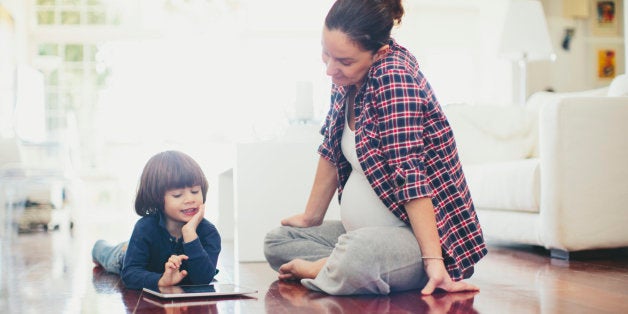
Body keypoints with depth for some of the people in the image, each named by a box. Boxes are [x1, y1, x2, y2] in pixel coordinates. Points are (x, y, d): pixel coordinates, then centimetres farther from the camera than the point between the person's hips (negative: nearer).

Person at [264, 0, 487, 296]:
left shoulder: (393, 76, -21)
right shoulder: (347, 77, 3)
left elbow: (408, 172, -28)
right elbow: (332, 151, 12)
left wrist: (433, 260, -29)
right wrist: (311, 217, 17)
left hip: (425, 234, -9)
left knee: (356, 256, -39)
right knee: (276, 241, 10)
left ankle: (316, 269, -8)